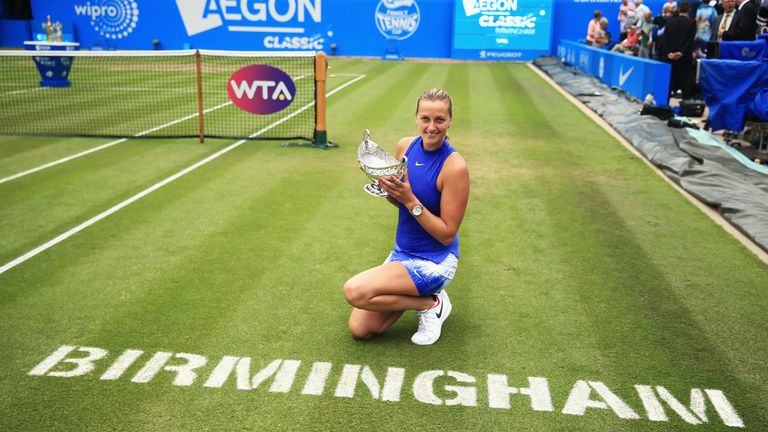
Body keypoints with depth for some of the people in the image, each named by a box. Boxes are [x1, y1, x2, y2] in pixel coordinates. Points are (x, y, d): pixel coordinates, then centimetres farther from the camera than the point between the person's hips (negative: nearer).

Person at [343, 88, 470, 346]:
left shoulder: (454, 167, -22)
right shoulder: (405, 146, -3)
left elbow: (447, 234, -19)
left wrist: (410, 200, -27)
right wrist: (385, 185, -12)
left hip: (434, 263, -6)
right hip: (402, 253, 7)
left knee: (354, 291, -23)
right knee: (359, 329, 1)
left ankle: (430, 304, -3)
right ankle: (417, 294, 21)